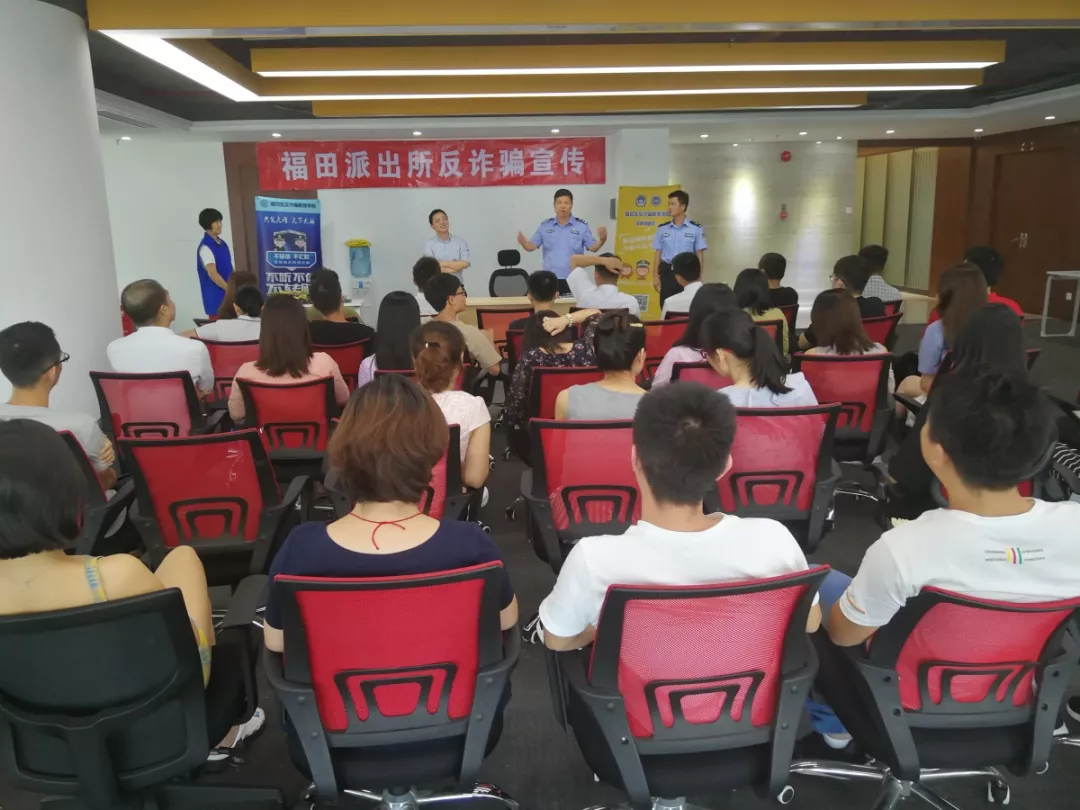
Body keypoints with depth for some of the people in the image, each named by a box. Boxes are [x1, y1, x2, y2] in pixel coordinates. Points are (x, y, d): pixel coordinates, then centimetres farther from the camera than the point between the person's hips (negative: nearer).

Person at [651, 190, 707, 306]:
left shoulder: (696, 229, -1)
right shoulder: (662, 228, 6)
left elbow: (700, 255, 1)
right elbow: (657, 253, 8)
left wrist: (699, 277, -4)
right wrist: (655, 276, 3)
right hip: (667, 272, 2)